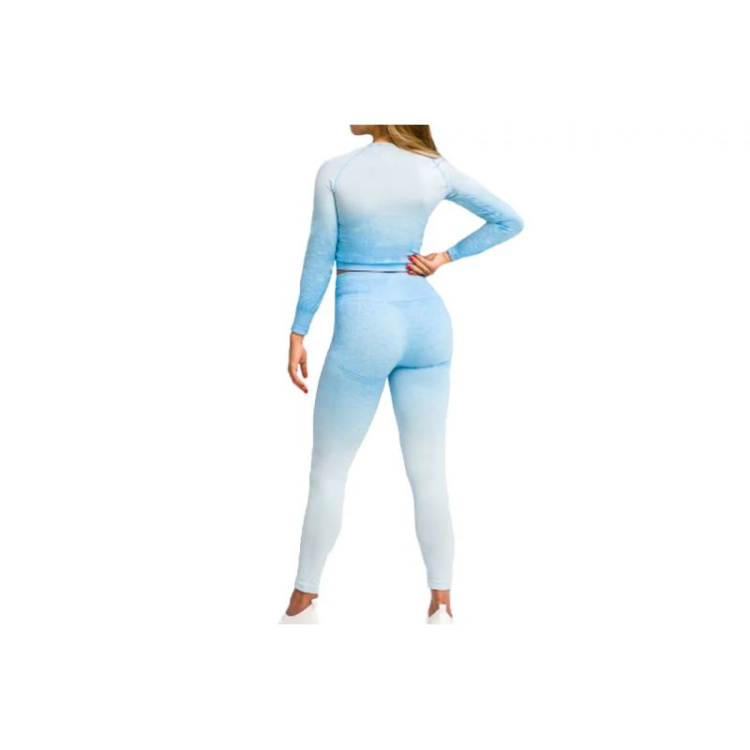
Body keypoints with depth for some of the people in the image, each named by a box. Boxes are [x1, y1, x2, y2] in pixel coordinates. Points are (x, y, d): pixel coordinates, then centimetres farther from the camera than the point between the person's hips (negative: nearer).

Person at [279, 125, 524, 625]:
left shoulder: (334, 172, -7)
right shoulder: (437, 170, 3)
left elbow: (319, 259, -4)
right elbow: (510, 221, 8)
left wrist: (298, 335, 3)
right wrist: (445, 258, 7)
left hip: (363, 328, -3)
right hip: (426, 320, 4)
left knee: (328, 470, 9)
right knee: (429, 471, 7)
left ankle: (304, 603, 18)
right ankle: (441, 607, 10)